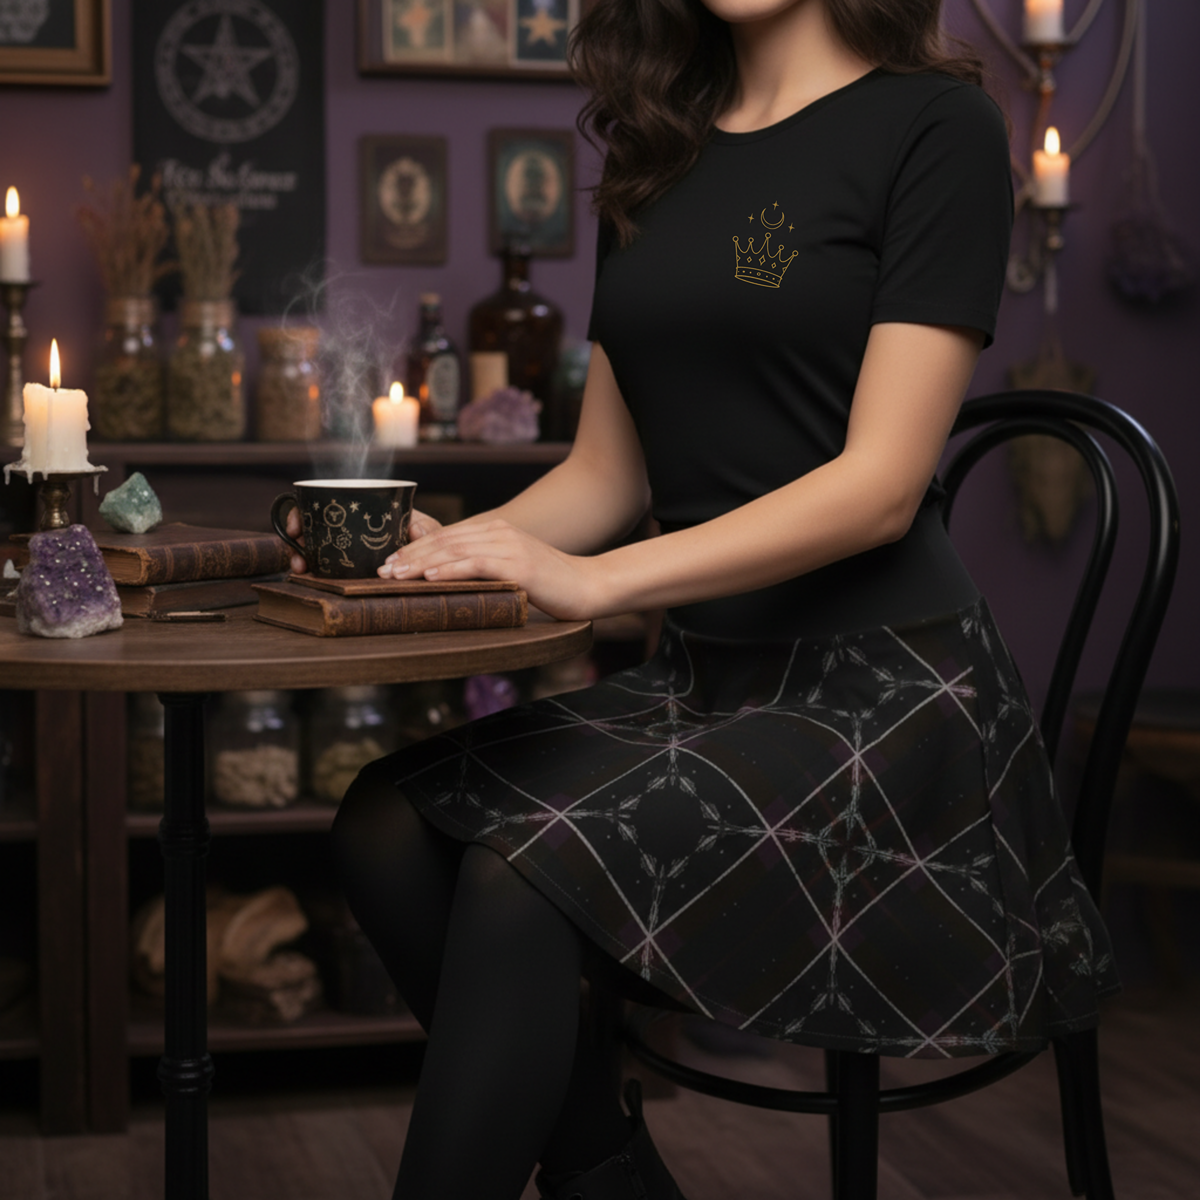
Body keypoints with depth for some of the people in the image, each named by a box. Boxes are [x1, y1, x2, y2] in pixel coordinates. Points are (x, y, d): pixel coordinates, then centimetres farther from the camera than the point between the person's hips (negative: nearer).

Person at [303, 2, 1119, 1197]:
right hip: (702, 676, 6)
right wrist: (453, 548, -5)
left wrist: (595, 579, -22)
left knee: (531, 869, -27)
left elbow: (881, 483, -14)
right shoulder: (660, 156, 15)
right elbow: (608, 471, 15)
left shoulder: (934, 123, -5)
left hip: (885, 691, -6)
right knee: (387, 824, -15)